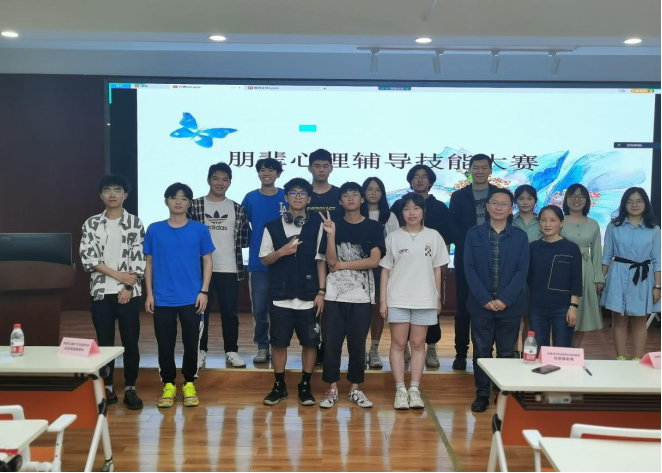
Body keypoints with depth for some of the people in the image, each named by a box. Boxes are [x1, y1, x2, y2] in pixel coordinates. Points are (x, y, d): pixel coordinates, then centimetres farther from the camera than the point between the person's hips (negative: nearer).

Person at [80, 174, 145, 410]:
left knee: (130, 343, 3)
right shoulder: (91, 224, 6)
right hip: (101, 292, 2)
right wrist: (117, 275, -12)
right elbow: (87, 258, -3)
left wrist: (128, 287, -10)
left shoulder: (135, 223, 1)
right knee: (105, 343, 7)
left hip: (128, 293, -1)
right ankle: (108, 389, 18)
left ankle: (130, 389, 13)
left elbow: (139, 259, -3)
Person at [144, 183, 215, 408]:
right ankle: (168, 385, 21)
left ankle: (189, 385, 21)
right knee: (165, 345, 7)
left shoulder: (200, 230, 1)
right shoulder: (154, 230, 3)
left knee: (191, 344, 6)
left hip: (191, 299, 0)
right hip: (163, 299, 1)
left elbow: (207, 261, 4)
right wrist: (149, 293, 1)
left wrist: (204, 291, -4)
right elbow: (149, 263, 7)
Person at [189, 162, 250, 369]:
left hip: (229, 269, 1)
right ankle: (201, 351, 18)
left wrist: (232, 245, -3)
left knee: (230, 312, 6)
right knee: (201, 312, 6)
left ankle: (231, 352, 16)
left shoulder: (237, 209, 9)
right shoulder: (195, 206, 3)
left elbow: (246, 237, 9)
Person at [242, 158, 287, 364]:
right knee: (259, 309, 4)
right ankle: (262, 347, 15)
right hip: (258, 263, 1)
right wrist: (250, 242, 0)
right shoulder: (250, 198, 4)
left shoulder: (288, 198, 1)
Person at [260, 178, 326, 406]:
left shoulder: (316, 228, 4)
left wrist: (321, 292, -2)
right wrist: (281, 252, -13)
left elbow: (321, 261, 4)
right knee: (279, 342, 5)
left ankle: (305, 387, 18)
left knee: (310, 342, 4)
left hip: (309, 297, 0)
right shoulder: (272, 227, 5)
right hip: (281, 296, 0)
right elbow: (264, 259, 7)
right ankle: (279, 386, 20)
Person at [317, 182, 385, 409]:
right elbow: (331, 261, -5)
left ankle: (355, 389, 19)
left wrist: (342, 265, -7)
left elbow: (374, 261, -8)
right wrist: (331, 234, -17)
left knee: (357, 344, 6)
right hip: (335, 295, 1)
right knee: (332, 343, 2)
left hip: (361, 295, 0)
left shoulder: (374, 227, 3)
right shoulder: (333, 225, 5)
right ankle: (332, 389, 14)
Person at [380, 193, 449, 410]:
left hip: (424, 299, 1)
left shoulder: (433, 236, 4)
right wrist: (383, 299, -2)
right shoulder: (393, 237, 3)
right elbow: (385, 270, 3)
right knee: (398, 343, 1)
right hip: (397, 299, 0)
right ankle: (400, 390, 7)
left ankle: (415, 389, 11)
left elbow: (437, 269, 7)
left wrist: (438, 298, 5)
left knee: (418, 344, 5)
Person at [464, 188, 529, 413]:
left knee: (507, 352, 7)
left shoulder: (520, 237, 5)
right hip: (481, 305, 0)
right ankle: (482, 395, 17)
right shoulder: (474, 234, 4)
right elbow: (469, 269, -3)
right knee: (481, 351, 6)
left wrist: (505, 299, -13)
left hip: (510, 306, 0)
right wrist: (485, 299, -12)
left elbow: (522, 271, -2)